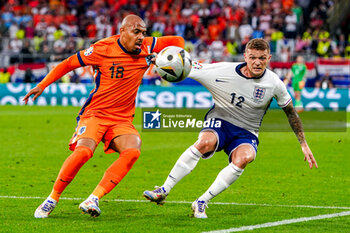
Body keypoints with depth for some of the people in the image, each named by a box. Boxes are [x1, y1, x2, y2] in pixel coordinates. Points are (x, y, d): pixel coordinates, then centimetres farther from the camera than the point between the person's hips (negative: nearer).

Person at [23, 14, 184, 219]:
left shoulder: (147, 47, 1)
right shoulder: (103, 49, -9)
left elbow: (177, 41, 15)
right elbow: (69, 63, 3)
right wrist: (42, 85, 3)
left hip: (122, 119, 4)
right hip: (95, 113, -4)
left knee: (133, 151, -27)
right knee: (83, 151, -29)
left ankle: (93, 200, -26)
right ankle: (52, 199, -9)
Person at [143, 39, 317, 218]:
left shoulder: (274, 83, -8)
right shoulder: (223, 71, -14)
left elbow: (291, 113, 8)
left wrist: (304, 145, 9)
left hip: (246, 133, 1)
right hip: (219, 123, -1)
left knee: (243, 157, -34)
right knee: (205, 142, -36)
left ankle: (201, 203, -24)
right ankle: (163, 192, -28)